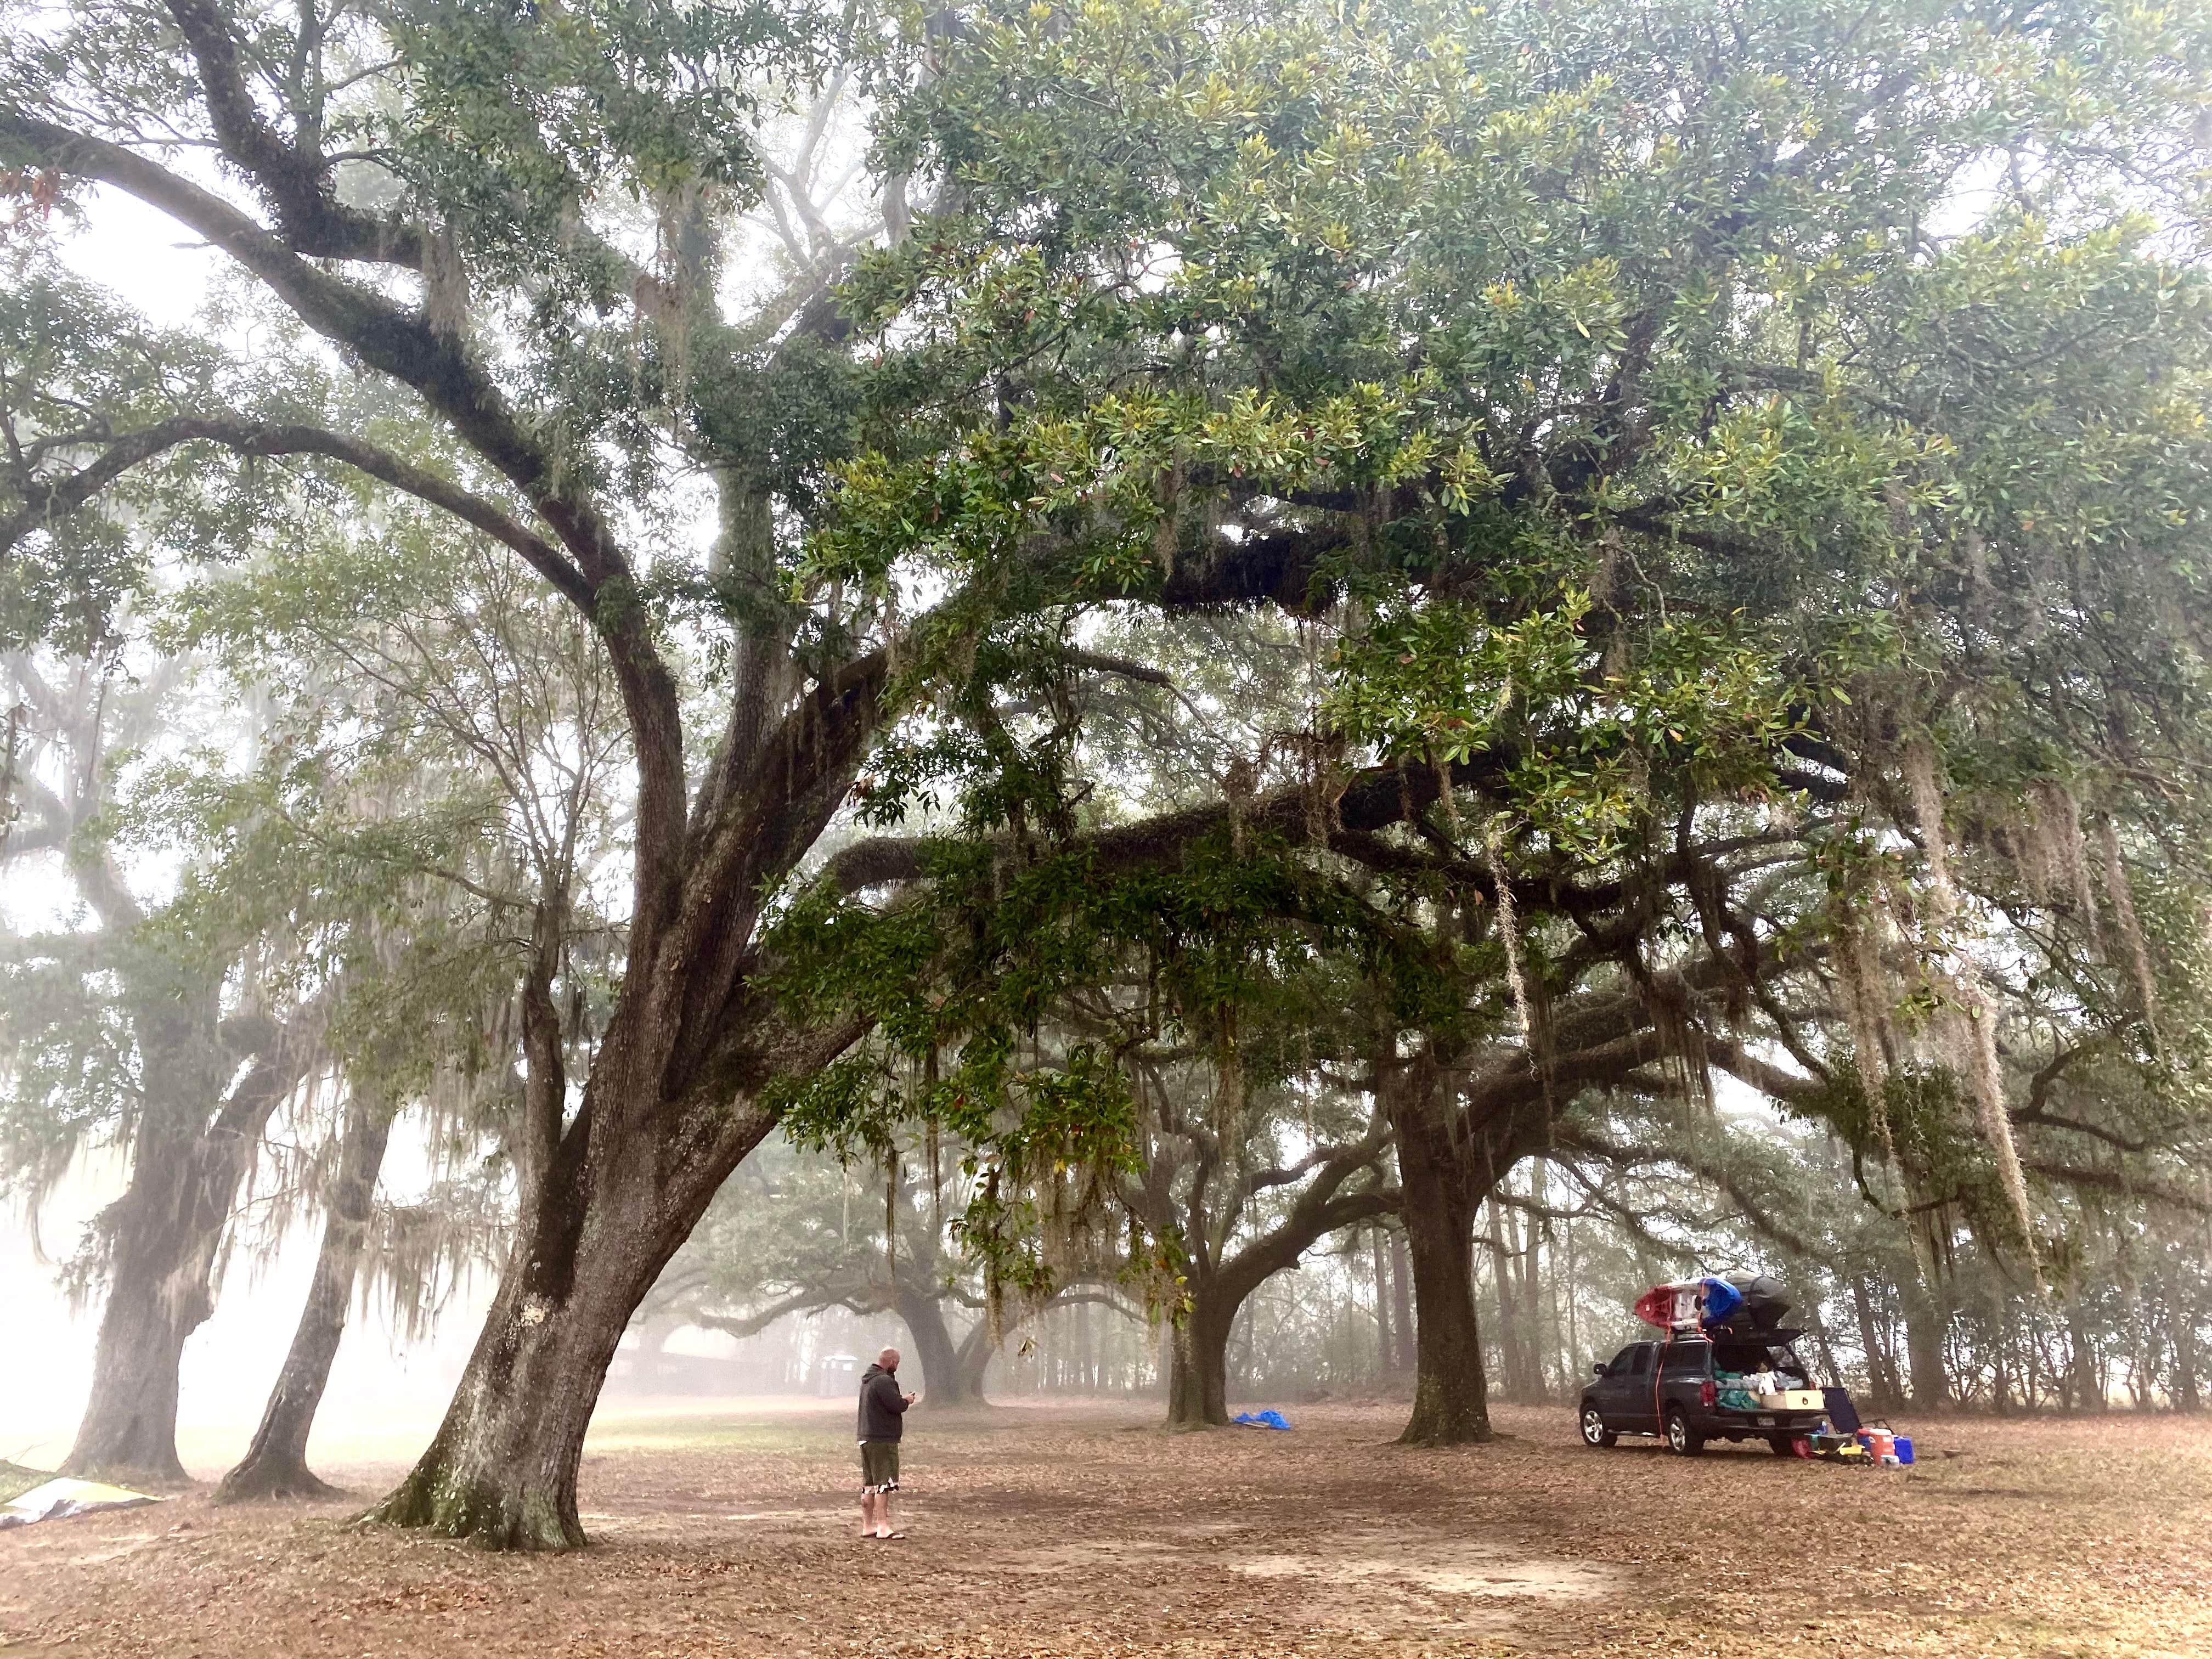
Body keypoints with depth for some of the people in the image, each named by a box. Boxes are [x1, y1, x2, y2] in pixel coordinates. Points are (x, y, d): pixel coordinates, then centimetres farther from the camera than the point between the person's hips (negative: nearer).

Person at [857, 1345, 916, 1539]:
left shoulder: (867, 1380, 17)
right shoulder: (884, 1381, -16)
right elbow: (896, 1405, -22)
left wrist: (901, 1400, 14)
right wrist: (907, 1401, -2)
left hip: (866, 1439, 10)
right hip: (883, 1440, -10)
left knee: (869, 1485, 13)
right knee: (884, 1484, -9)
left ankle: (867, 1526, 18)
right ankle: (883, 1528, -10)